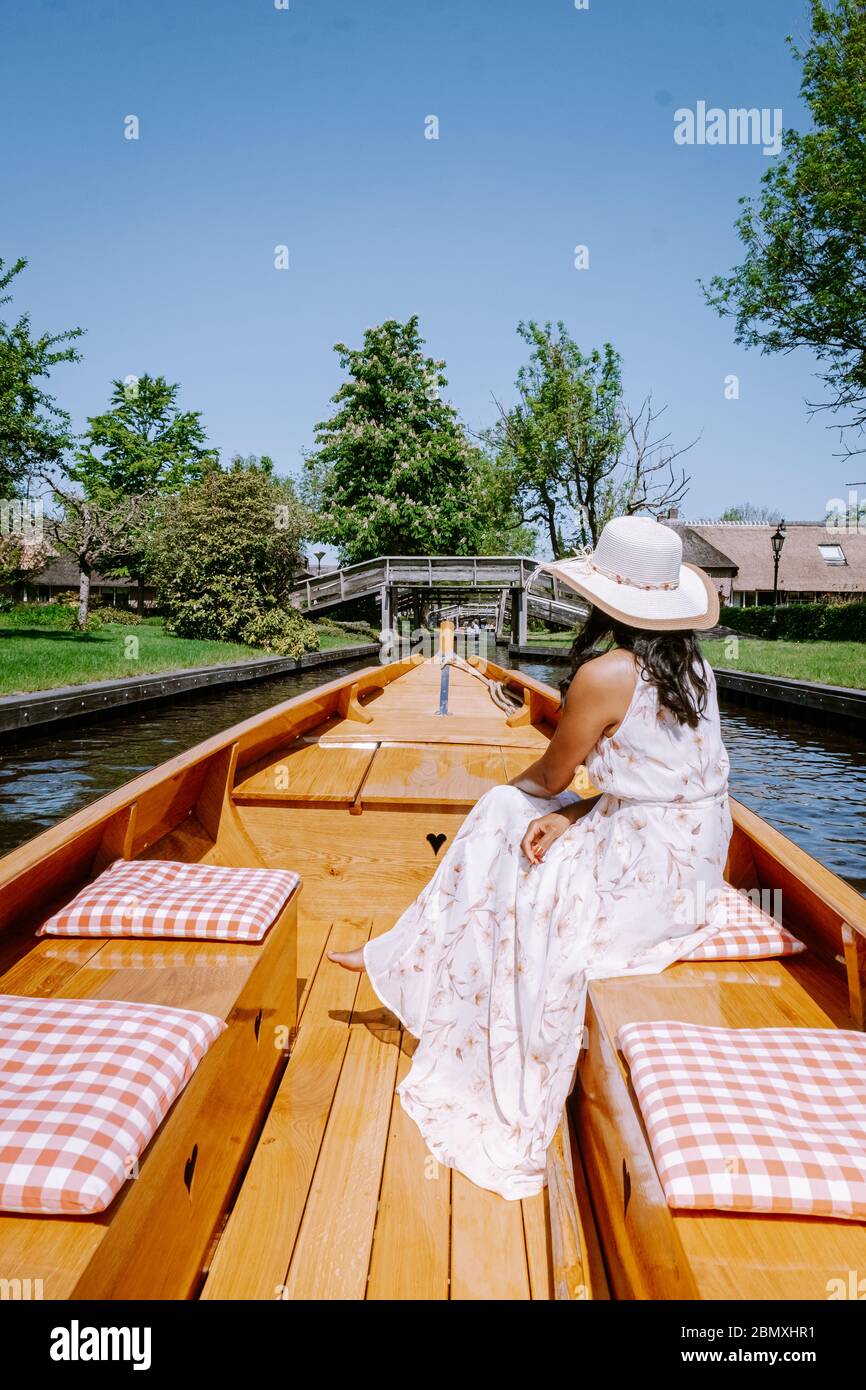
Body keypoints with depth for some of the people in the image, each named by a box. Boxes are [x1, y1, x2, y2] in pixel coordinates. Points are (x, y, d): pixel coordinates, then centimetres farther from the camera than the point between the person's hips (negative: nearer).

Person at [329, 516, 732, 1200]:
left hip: (653, 867, -9)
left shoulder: (605, 674, -23)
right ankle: (406, 956, 30)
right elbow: (649, 773, 6)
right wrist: (568, 815, -3)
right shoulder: (692, 663, 3)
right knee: (500, 818, 15)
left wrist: (517, 787, 15)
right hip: (689, 843, 9)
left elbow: (551, 776, -8)